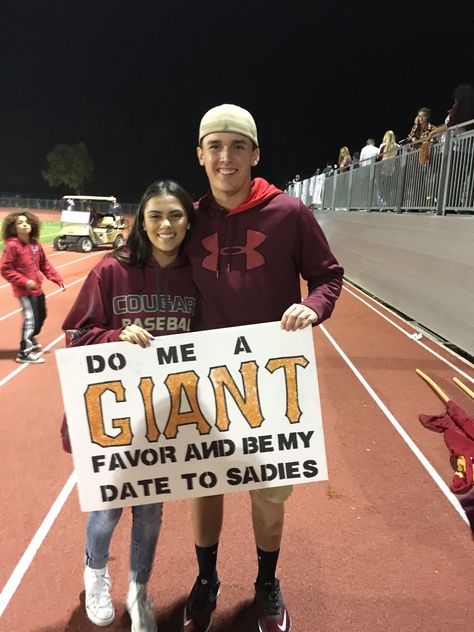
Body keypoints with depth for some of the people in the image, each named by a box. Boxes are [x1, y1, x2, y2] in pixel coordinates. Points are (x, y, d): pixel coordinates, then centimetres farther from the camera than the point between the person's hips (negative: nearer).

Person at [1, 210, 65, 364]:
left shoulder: (35, 244, 4)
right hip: (24, 290, -8)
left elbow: (45, 265, 12)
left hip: (37, 288, 8)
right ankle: (24, 353, 3)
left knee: (41, 316, 20)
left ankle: (30, 340, 46)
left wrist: (58, 279, 5)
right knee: (30, 318, -9)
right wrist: (24, 282, -21)